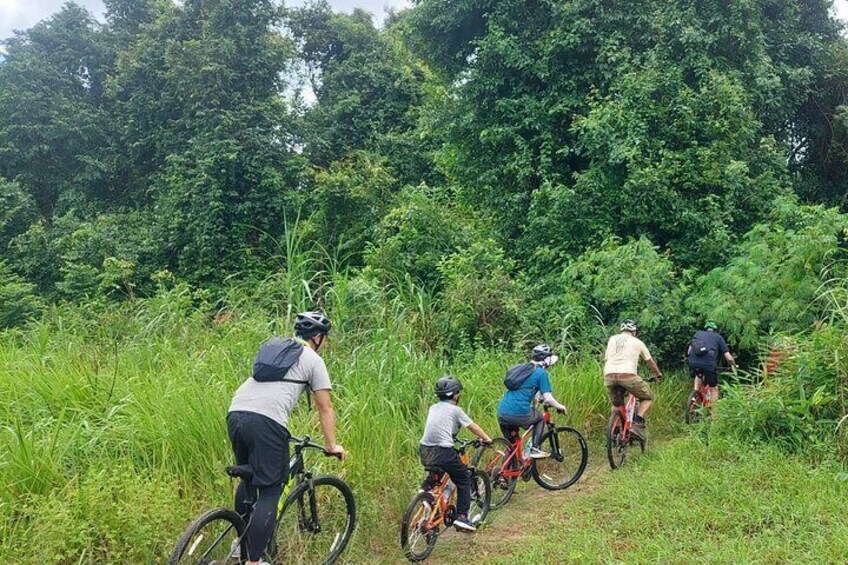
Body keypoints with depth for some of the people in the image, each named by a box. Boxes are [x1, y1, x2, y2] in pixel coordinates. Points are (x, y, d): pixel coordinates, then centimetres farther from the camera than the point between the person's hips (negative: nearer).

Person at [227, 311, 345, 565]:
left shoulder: (272, 347, 29)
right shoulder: (313, 360, 11)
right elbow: (325, 408, 11)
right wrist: (331, 445, 21)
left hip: (235, 413, 7)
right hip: (266, 422, -7)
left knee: (248, 479, 26)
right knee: (269, 492, 2)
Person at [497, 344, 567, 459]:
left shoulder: (520, 368, 21)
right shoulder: (541, 373, 0)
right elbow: (548, 399, -4)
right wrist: (560, 407, 15)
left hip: (501, 414, 6)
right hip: (519, 414, -6)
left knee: (512, 446, 27)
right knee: (540, 419, 25)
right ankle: (535, 449, 14)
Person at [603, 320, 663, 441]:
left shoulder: (612, 339, 25)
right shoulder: (637, 342, 19)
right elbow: (650, 362, 31)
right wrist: (658, 374, 49)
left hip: (609, 376, 3)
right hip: (628, 375, -3)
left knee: (617, 404, 25)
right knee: (647, 398, 16)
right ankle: (637, 425, -2)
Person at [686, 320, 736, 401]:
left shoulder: (698, 333, 28)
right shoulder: (718, 337, 21)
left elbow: (689, 350, 25)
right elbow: (729, 358, 15)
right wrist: (734, 366, 35)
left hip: (692, 361, 3)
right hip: (708, 363, -3)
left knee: (698, 376, 37)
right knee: (714, 388, 18)